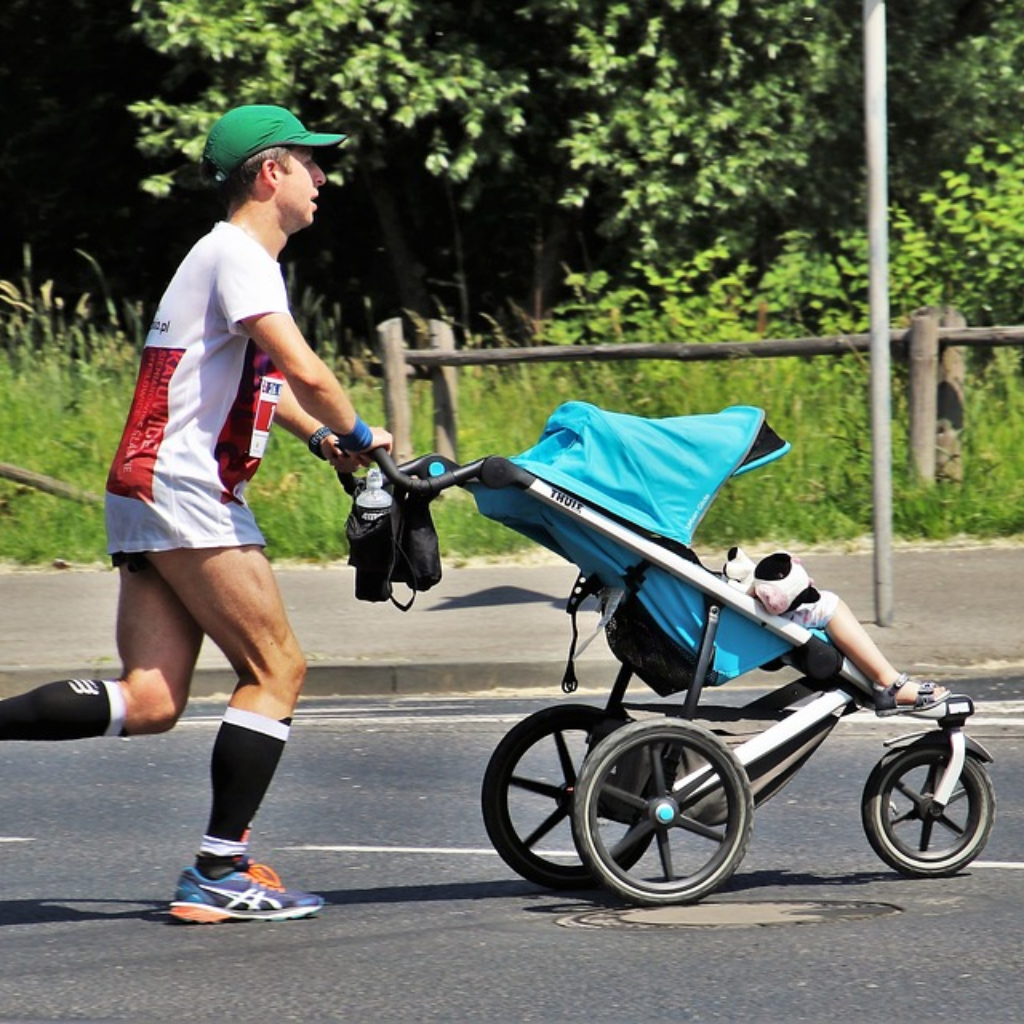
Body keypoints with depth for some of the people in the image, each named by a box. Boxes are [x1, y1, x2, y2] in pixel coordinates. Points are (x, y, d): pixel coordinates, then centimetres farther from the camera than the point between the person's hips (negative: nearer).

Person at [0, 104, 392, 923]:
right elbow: (302, 369, -21)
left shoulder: (242, 260, 23)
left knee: (150, 704, 0)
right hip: (185, 492, -10)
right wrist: (356, 433, -4)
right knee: (276, 669, -5)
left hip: (147, 494, 10)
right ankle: (220, 872, -5)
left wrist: (321, 440, 21)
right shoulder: (236, 255, -9)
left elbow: (261, 378, 37)